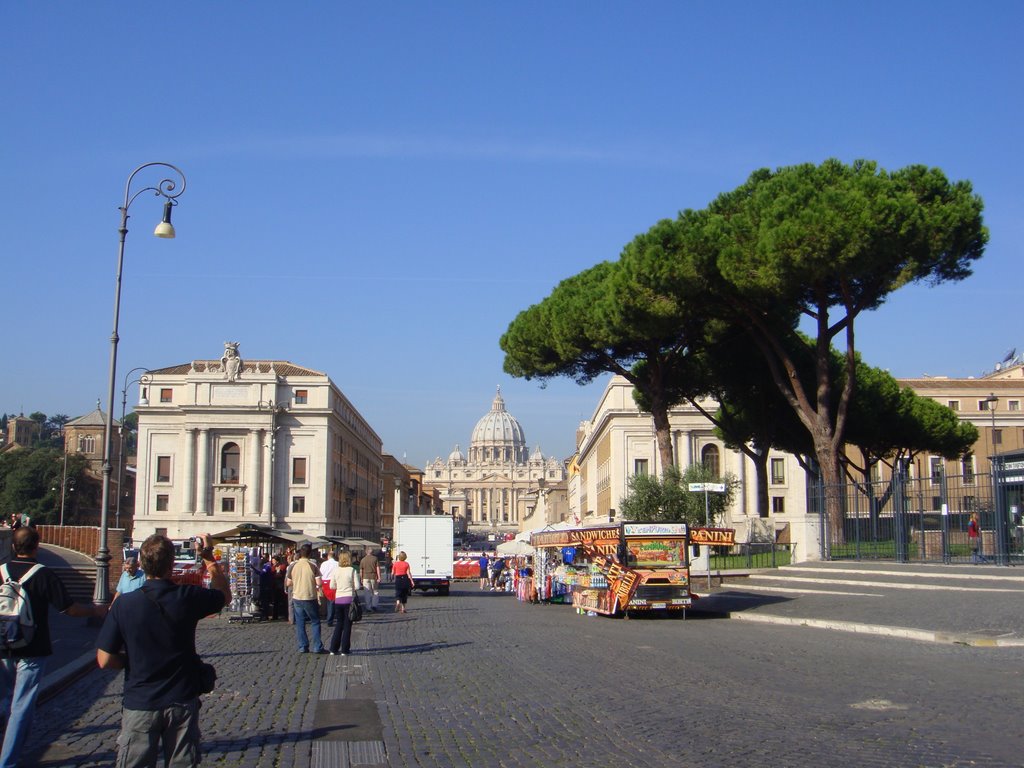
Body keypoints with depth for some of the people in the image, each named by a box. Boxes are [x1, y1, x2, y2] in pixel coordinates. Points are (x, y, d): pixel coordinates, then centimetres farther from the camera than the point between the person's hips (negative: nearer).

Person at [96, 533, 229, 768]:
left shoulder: (124, 605, -15)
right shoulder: (187, 597, -13)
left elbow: (105, 660, -12)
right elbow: (225, 595, 8)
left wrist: (134, 659, 7)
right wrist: (209, 557, 14)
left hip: (140, 705, -1)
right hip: (182, 702, 1)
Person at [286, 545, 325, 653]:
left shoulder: (293, 565, -1)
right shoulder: (312, 566, -10)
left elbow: (289, 583, 5)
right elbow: (319, 583, -15)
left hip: (297, 597, 3)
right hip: (310, 598, -3)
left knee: (300, 623, 10)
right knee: (315, 622, 7)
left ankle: (302, 647, 10)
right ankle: (317, 647, 3)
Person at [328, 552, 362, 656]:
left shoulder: (336, 570, 1)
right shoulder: (352, 570, -8)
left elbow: (332, 586, 5)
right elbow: (357, 586, -10)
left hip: (338, 599, 3)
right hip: (349, 598, -3)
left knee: (339, 624, 15)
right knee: (347, 625, 5)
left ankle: (333, 649, 14)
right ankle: (345, 650, 6)